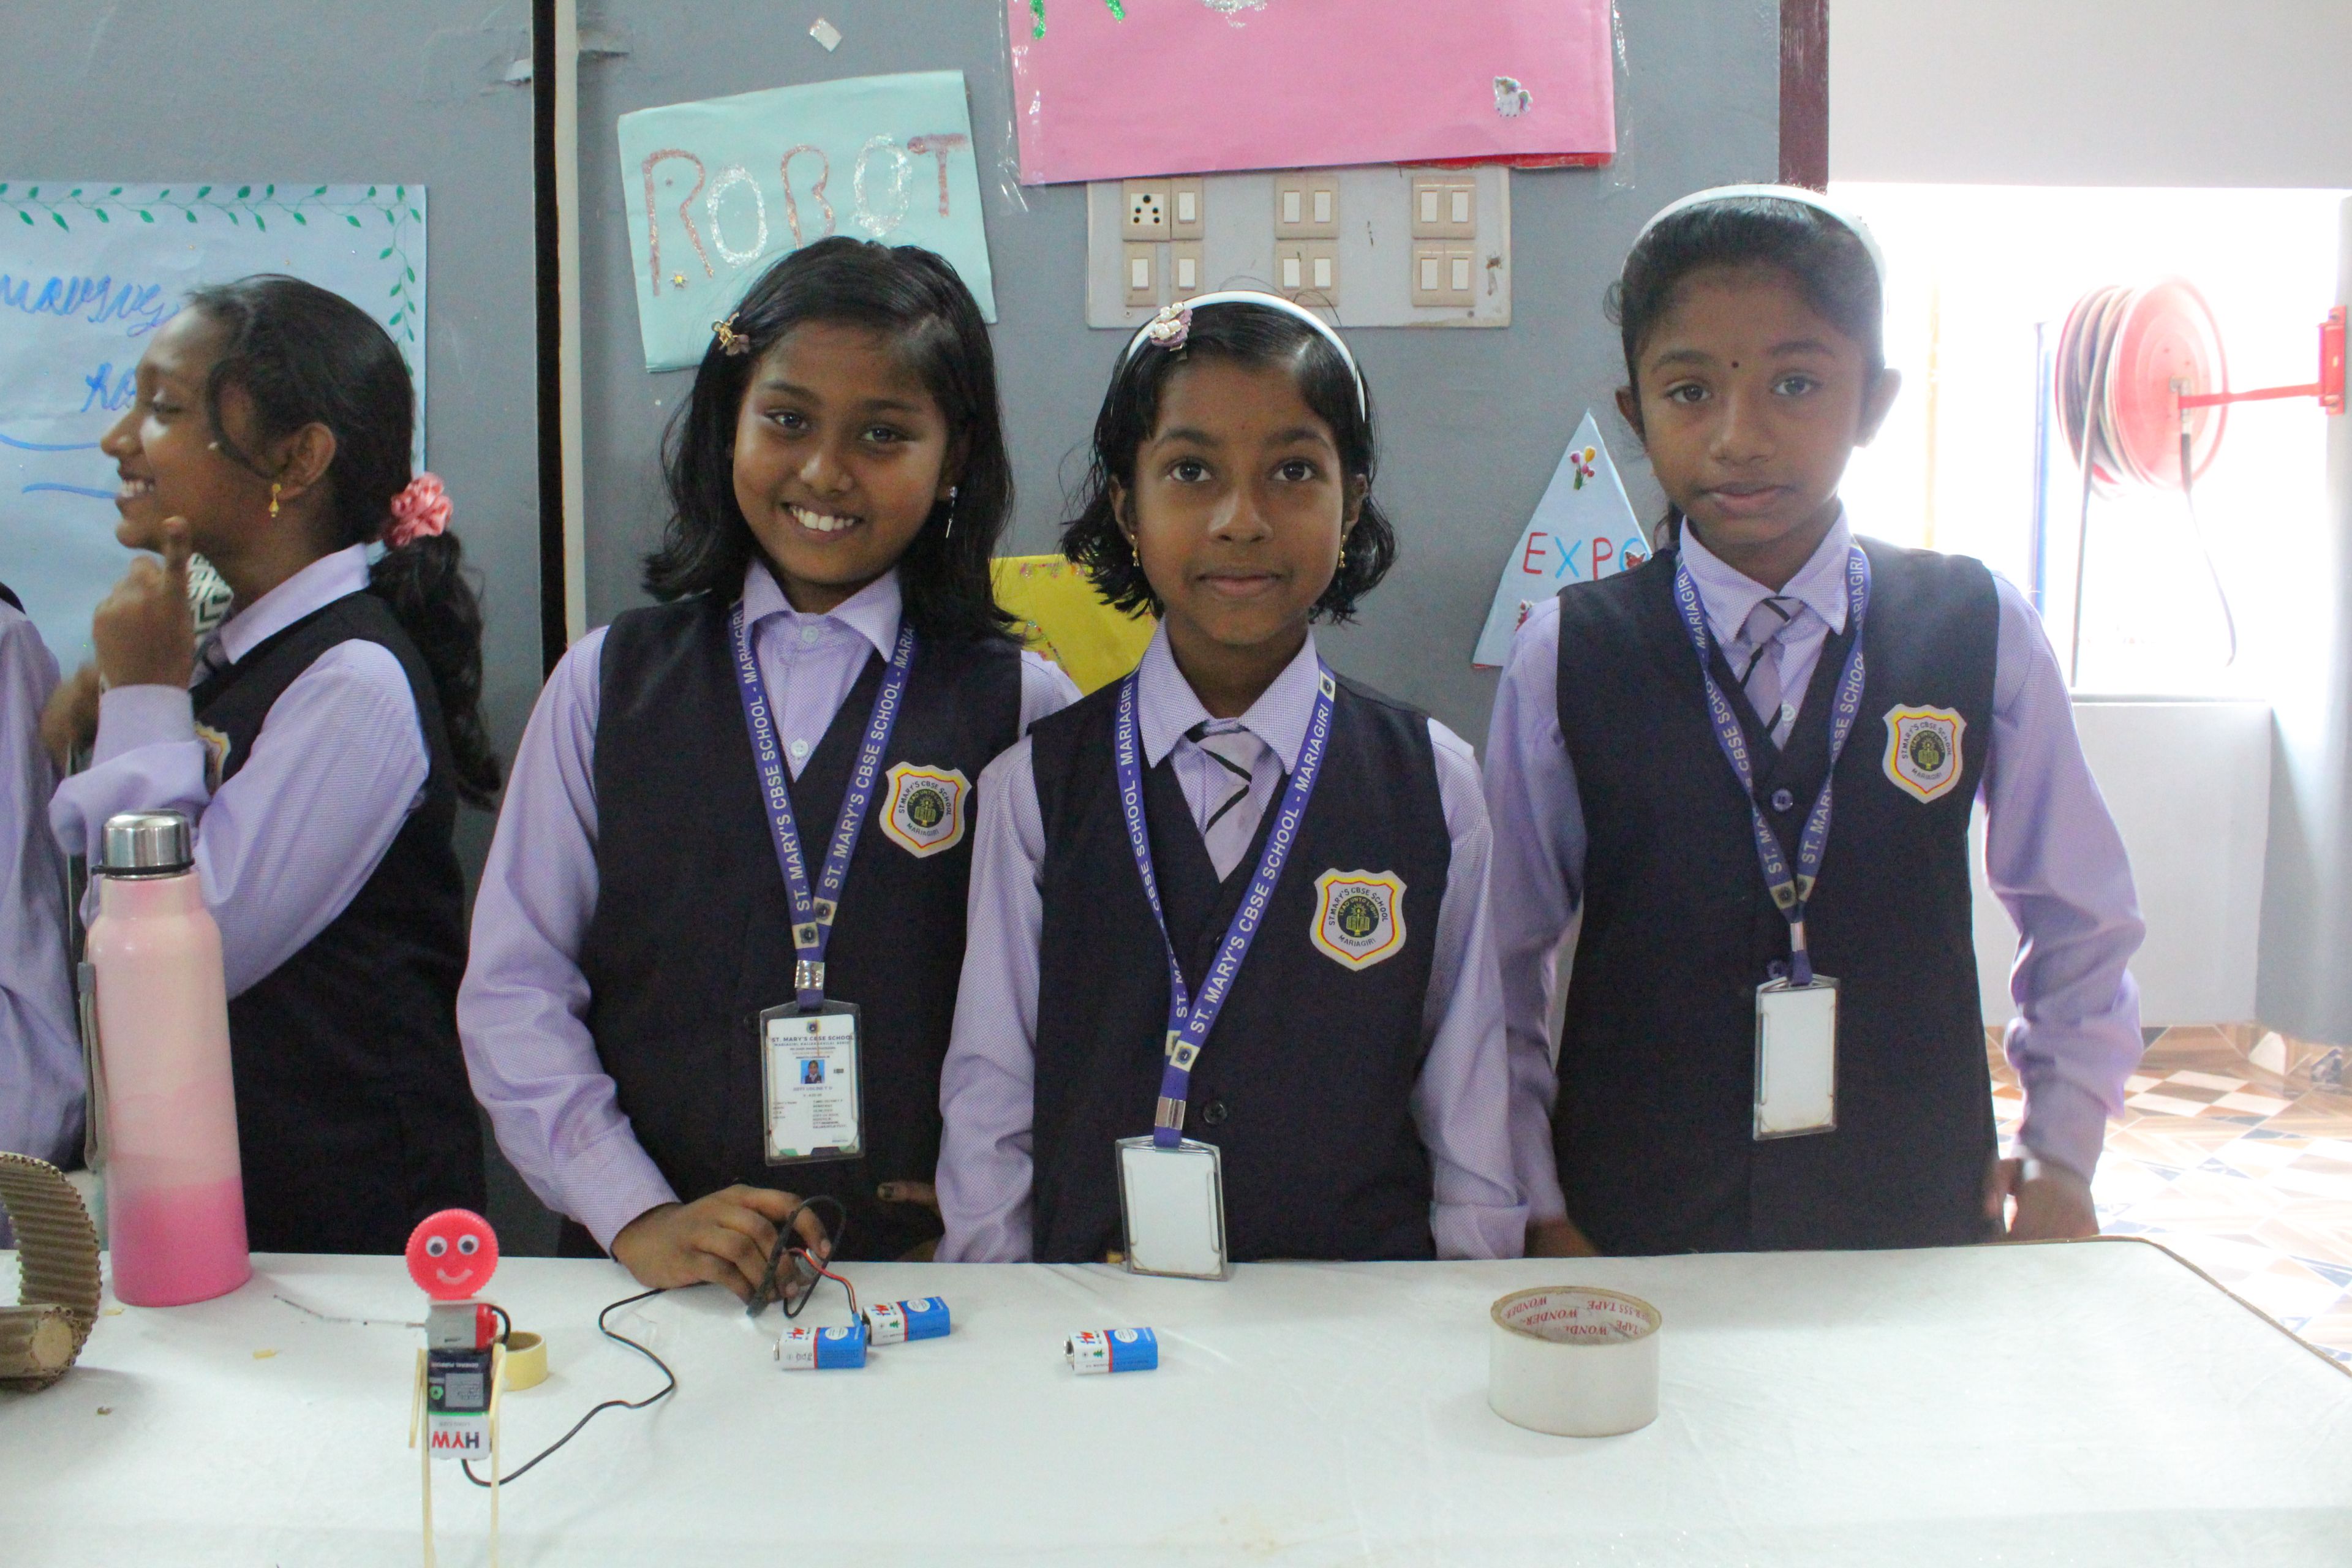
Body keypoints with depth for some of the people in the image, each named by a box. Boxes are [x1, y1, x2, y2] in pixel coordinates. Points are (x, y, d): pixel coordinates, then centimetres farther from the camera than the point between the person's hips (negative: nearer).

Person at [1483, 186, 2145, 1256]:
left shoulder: (1981, 633, -2)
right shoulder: (1566, 657, -5)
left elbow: (2082, 919, 10)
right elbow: (1503, 959, 0)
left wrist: (2061, 1156, 6)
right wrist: (1541, 1211, -2)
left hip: (1924, 1228, 1)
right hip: (1634, 1235, -1)